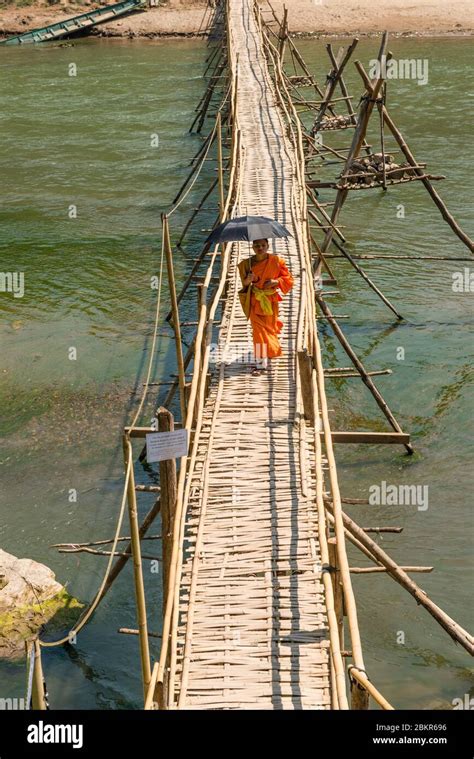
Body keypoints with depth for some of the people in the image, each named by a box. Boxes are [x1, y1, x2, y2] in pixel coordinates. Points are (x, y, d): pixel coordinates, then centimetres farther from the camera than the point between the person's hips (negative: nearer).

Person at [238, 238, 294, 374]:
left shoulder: (276, 261, -7)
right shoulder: (247, 264, -5)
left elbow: (288, 278, 1)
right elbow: (245, 284, 1)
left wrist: (275, 281, -17)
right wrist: (248, 280, -22)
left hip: (270, 300, 0)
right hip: (255, 300, 0)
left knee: (269, 328, 10)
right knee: (259, 331, -4)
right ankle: (260, 363, 5)